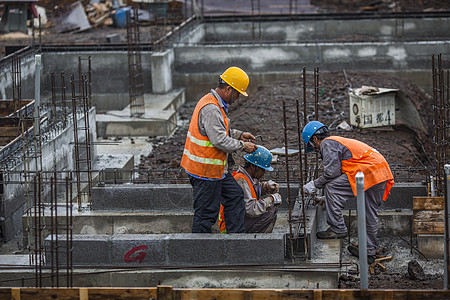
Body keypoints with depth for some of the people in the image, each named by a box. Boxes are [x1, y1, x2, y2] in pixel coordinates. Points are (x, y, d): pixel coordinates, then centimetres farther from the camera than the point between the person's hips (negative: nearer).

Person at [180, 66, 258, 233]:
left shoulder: (215, 104, 11)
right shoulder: (210, 109, -23)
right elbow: (220, 141, -26)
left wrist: (239, 135, 13)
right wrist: (242, 146, -14)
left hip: (217, 169, 11)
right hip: (206, 170, -11)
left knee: (235, 197, 15)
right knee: (206, 212, -2)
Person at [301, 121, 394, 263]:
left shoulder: (327, 143, -1)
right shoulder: (339, 141, 31)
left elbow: (332, 172, -11)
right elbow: (340, 173, 33)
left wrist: (315, 184, 3)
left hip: (369, 173, -10)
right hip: (383, 173, 10)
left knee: (331, 187, -6)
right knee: (370, 213, 16)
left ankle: (337, 228, -2)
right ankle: (369, 251, 22)